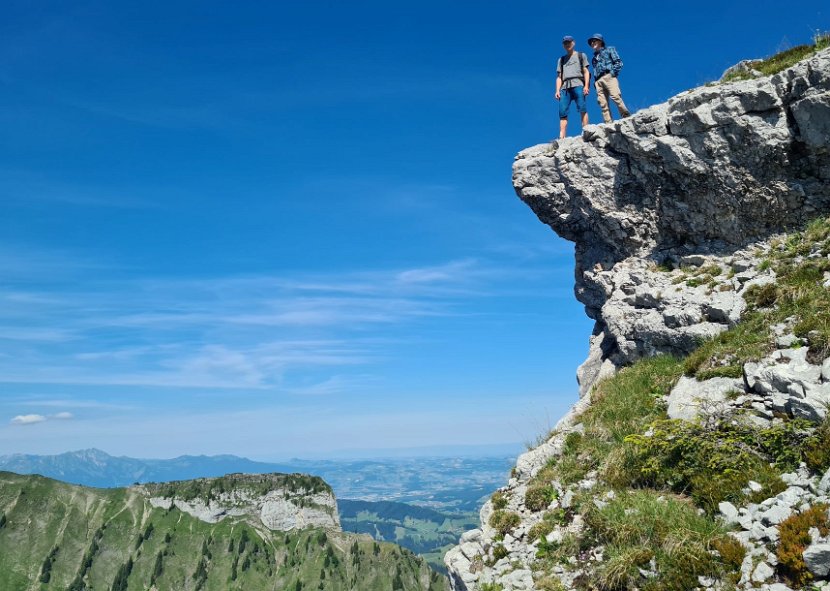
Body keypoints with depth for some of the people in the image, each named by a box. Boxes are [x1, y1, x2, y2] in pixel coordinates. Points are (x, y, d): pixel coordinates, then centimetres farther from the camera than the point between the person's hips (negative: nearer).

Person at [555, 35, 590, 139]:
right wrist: (557, 90, 6)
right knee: (562, 112, -11)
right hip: (565, 87, 3)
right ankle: (561, 137, -18)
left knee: (582, 109, -17)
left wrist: (586, 86, -5)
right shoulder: (561, 60, 29)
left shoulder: (581, 55, 21)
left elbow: (586, 72, 10)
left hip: (578, 84, -3)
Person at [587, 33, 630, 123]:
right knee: (603, 103, -11)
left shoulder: (609, 50, 18)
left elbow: (619, 62, 7)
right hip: (598, 80, 5)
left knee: (615, 96, -24)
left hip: (608, 76, -5)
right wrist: (595, 82, 10)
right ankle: (608, 123, -17)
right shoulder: (594, 57, 32)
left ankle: (626, 116, -21)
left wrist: (613, 72, -7)